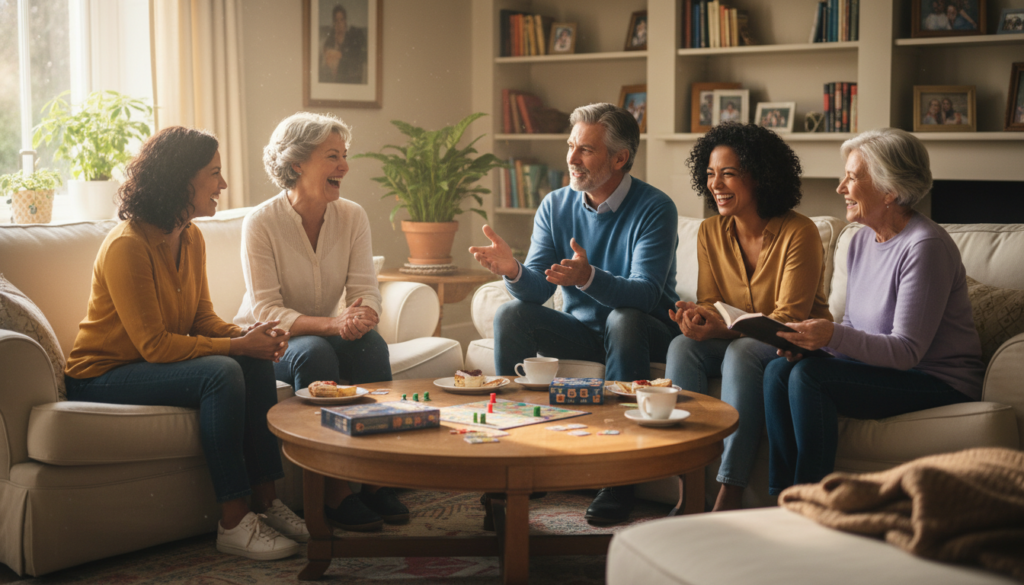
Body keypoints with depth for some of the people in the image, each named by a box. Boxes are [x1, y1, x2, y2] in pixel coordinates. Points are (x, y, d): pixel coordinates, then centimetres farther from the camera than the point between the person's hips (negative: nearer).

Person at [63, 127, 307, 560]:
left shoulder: (191, 238, 4)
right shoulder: (127, 247, -23)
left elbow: (202, 317, 9)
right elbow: (154, 345, -24)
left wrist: (246, 336, -12)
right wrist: (237, 345, -24)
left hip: (150, 364, 8)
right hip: (102, 377, -8)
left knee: (256, 362, -14)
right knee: (222, 373, -29)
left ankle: (264, 503, -11)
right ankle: (233, 524, -24)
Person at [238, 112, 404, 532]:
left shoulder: (352, 217, -3)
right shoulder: (261, 223, -16)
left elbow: (366, 292, -8)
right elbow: (267, 312, -21)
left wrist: (363, 316, -34)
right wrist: (333, 324, -37)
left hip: (327, 336, 4)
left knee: (371, 343, -28)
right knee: (314, 352, -35)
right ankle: (336, 494, -29)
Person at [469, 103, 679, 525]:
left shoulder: (654, 209, -15)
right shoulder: (555, 206, 0)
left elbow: (645, 294, -28)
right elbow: (537, 289, -7)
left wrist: (589, 278, -47)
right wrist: (513, 271, -31)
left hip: (646, 334, -4)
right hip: (581, 330, 4)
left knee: (623, 318, -36)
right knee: (510, 315, -17)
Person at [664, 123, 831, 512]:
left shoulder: (799, 233, -15)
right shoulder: (710, 232, 3)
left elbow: (789, 318, -19)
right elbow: (711, 302, 5)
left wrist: (724, 330, -33)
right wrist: (698, 317, -21)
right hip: (732, 344, 5)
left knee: (741, 353, -36)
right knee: (681, 347, -25)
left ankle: (730, 495, -37)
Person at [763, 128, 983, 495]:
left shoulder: (924, 246, -18)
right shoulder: (863, 240, 9)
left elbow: (906, 351, -22)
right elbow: (853, 326, 14)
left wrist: (834, 337, -34)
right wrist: (811, 337, -8)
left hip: (940, 383, -8)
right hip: (882, 368, 8)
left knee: (808, 376, -26)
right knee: (778, 370, -11)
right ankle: (781, 496, -8)